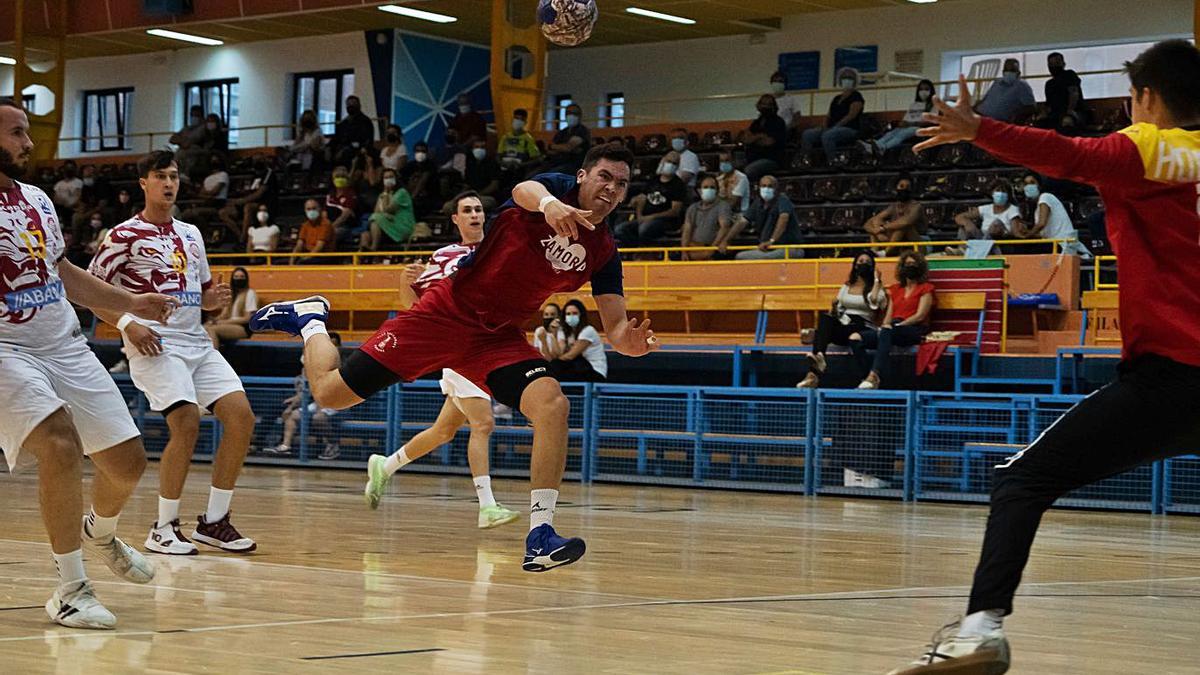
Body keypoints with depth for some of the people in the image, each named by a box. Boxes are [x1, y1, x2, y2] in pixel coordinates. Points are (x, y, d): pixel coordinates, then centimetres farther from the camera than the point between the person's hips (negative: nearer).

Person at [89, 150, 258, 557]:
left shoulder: (190, 234, 18)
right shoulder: (125, 236, -2)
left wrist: (215, 300, 4)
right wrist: (127, 324, -18)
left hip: (196, 342, 7)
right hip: (154, 345, -7)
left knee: (240, 416, -6)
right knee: (186, 422, -23)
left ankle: (214, 521, 4)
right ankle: (164, 528, -10)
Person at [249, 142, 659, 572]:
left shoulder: (603, 251, 3)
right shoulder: (558, 186, -11)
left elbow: (615, 328, 2)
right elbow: (524, 190, -37)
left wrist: (632, 341, -23)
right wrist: (549, 204, -61)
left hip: (499, 338, 4)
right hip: (447, 311, -4)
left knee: (552, 404, -25)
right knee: (330, 393, -1)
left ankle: (539, 537, -23)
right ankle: (309, 319, 32)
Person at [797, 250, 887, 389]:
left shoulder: (876, 287, 12)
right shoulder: (846, 286, 24)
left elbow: (874, 303, -12)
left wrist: (877, 280, -3)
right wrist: (834, 308, -3)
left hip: (863, 326, -3)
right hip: (842, 324, 3)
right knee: (824, 318, -31)